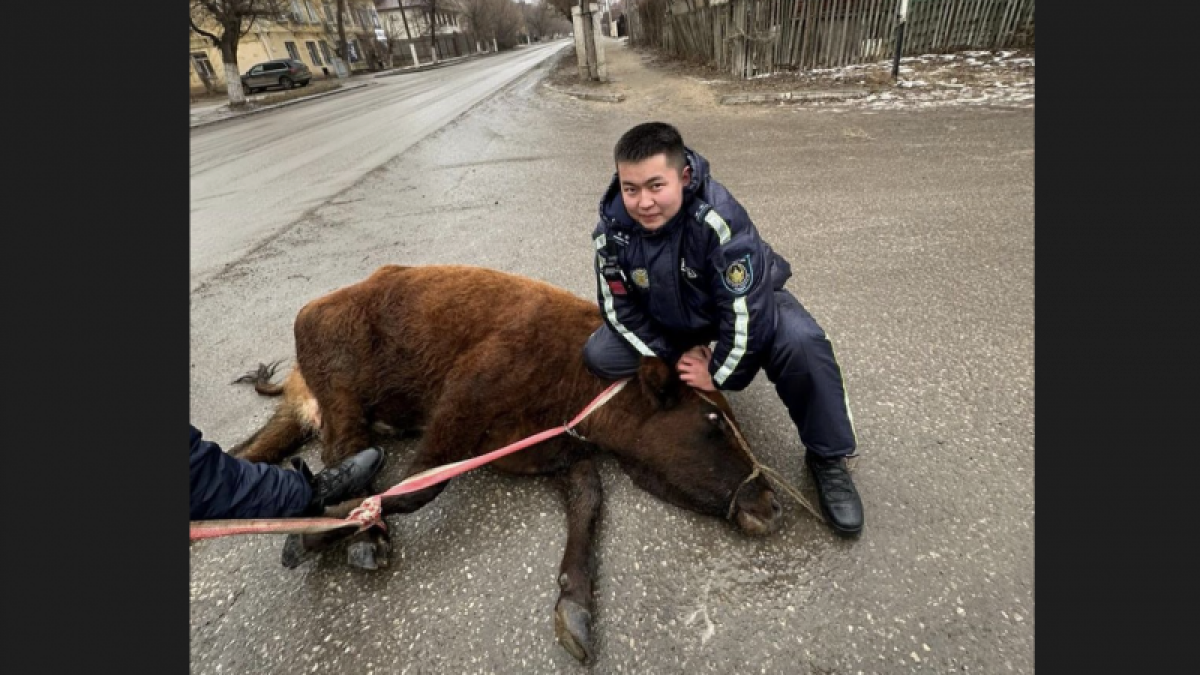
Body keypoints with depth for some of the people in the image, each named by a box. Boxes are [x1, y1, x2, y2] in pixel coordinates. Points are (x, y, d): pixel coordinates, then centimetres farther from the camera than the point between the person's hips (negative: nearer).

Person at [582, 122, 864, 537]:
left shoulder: (719, 219, -37)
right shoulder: (612, 228, -22)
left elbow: (745, 310, -35)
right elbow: (618, 305, -11)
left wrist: (718, 374, -23)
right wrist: (675, 356, -14)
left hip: (749, 302, -3)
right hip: (668, 320, 4)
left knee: (801, 343, -34)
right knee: (599, 356, -15)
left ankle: (827, 459, -10)